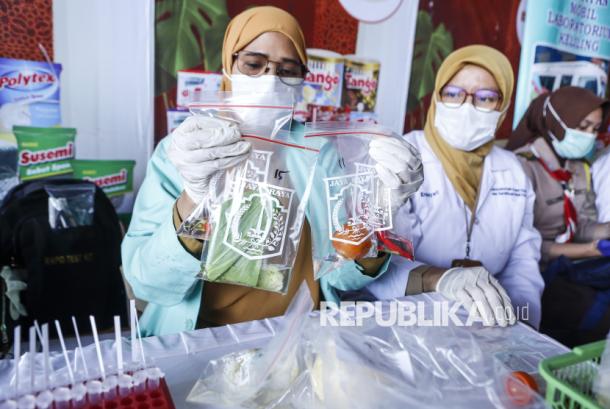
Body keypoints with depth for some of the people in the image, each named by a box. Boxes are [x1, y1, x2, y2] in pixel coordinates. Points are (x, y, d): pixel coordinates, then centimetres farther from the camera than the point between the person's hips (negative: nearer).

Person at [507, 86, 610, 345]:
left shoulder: (579, 168, 12)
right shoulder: (522, 167, -16)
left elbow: (583, 223, 9)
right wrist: (587, 250, -21)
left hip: (569, 266, 8)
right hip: (536, 271, -8)